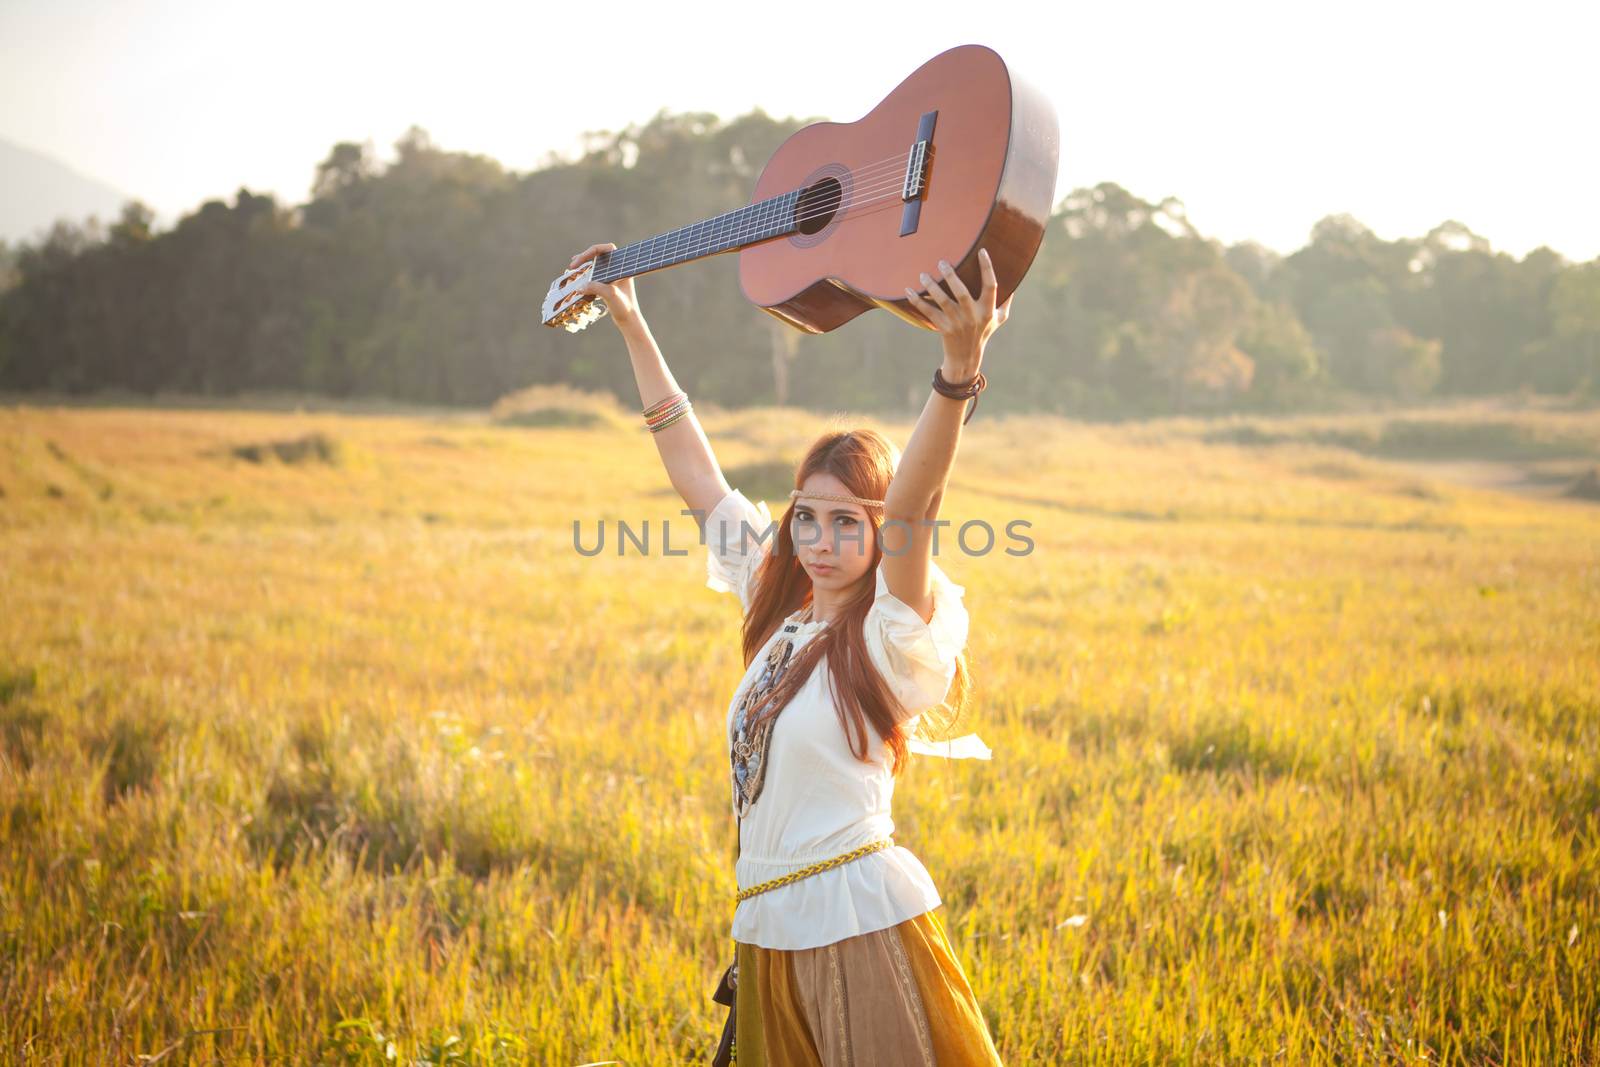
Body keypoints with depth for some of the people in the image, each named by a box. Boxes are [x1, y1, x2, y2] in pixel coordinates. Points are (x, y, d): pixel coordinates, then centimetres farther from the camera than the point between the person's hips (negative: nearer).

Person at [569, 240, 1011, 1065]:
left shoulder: (892, 637, -9)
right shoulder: (781, 613, 9)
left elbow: (914, 504, -27)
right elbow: (694, 472, 15)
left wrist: (962, 362, -42)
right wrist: (631, 325, 17)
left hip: (863, 930, -7)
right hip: (770, 934, 7)